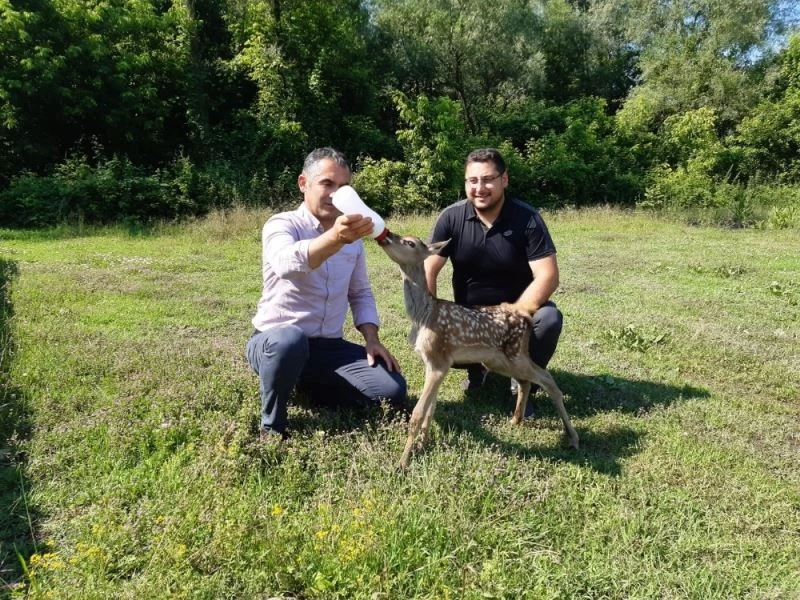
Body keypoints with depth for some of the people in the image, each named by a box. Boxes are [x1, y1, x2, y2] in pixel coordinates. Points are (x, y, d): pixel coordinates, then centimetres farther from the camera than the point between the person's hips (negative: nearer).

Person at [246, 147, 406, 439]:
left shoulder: (353, 237, 8)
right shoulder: (281, 225, -12)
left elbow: (361, 293, 15)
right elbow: (286, 263, -36)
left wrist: (372, 340, -1)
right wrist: (335, 237, -55)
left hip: (329, 347, 6)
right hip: (274, 342, -5)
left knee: (393, 390, -11)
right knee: (290, 340, -41)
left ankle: (310, 385, 11)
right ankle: (272, 425, -13)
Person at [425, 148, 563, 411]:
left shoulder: (527, 218, -15)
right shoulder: (451, 218, -10)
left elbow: (547, 276, -22)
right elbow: (427, 271, -11)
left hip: (518, 309, -1)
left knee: (549, 319, -32)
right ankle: (476, 369, 13)